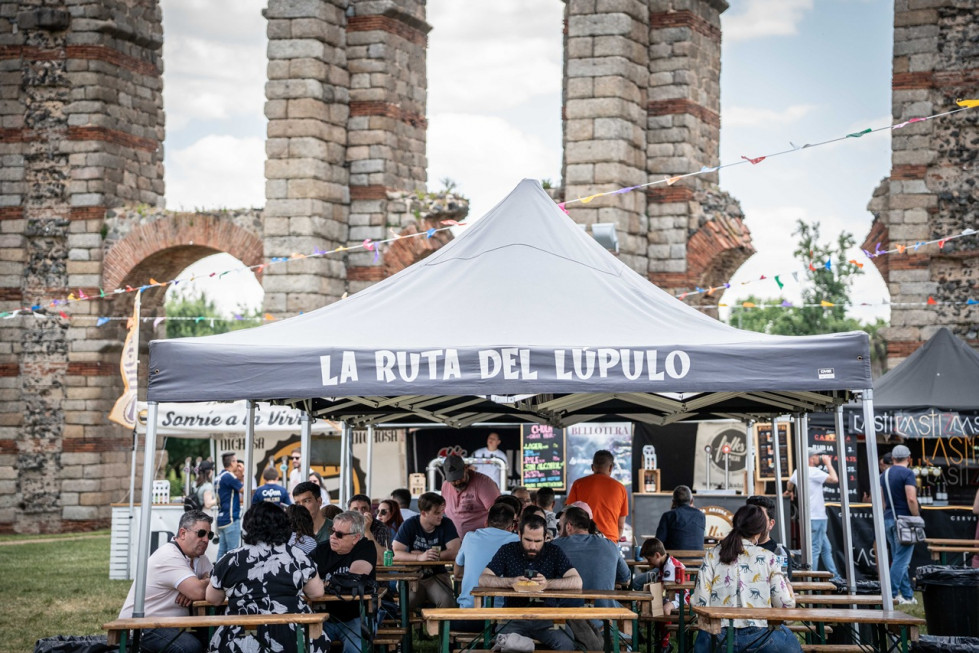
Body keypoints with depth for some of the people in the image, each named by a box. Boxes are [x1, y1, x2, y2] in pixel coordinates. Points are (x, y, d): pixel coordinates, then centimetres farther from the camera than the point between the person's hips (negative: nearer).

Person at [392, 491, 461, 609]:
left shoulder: (447, 524, -1)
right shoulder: (409, 525, -2)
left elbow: (454, 552, -13)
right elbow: (395, 554, -12)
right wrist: (419, 557, -29)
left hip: (436, 576, 1)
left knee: (447, 601, -30)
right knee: (406, 602, -31)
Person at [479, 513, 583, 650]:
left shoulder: (554, 552, 3)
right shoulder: (507, 551, 3)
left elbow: (577, 582, -7)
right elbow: (483, 580, -5)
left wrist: (548, 583, -25)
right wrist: (510, 582, -24)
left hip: (545, 618, 1)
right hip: (514, 617, -1)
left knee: (566, 646, -27)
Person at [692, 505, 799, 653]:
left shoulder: (712, 556, 2)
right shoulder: (768, 558, -1)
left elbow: (699, 602, -3)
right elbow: (786, 604, -2)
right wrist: (788, 586, 20)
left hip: (719, 636, 1)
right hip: (756, 635, -1)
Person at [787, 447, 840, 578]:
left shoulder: (798, 472, 12)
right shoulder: (814, 472, -15)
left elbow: (790, 483, 34)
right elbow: (834, 479, -22)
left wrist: (790, 491, 57)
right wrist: (828, 463, -8)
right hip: (816, 517, -10)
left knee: (826, 548, 14)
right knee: (815, 549, -8)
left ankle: (834, 576, 18)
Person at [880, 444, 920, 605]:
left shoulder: (884, 475, 13)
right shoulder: (907, 474, -10)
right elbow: (911, 499, -18)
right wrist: (917, 519, -10)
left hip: (889, 520, 8)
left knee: (898, 559, 12)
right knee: (901, 560, -6)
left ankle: (907, 595, 16)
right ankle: (890, 595, -11)